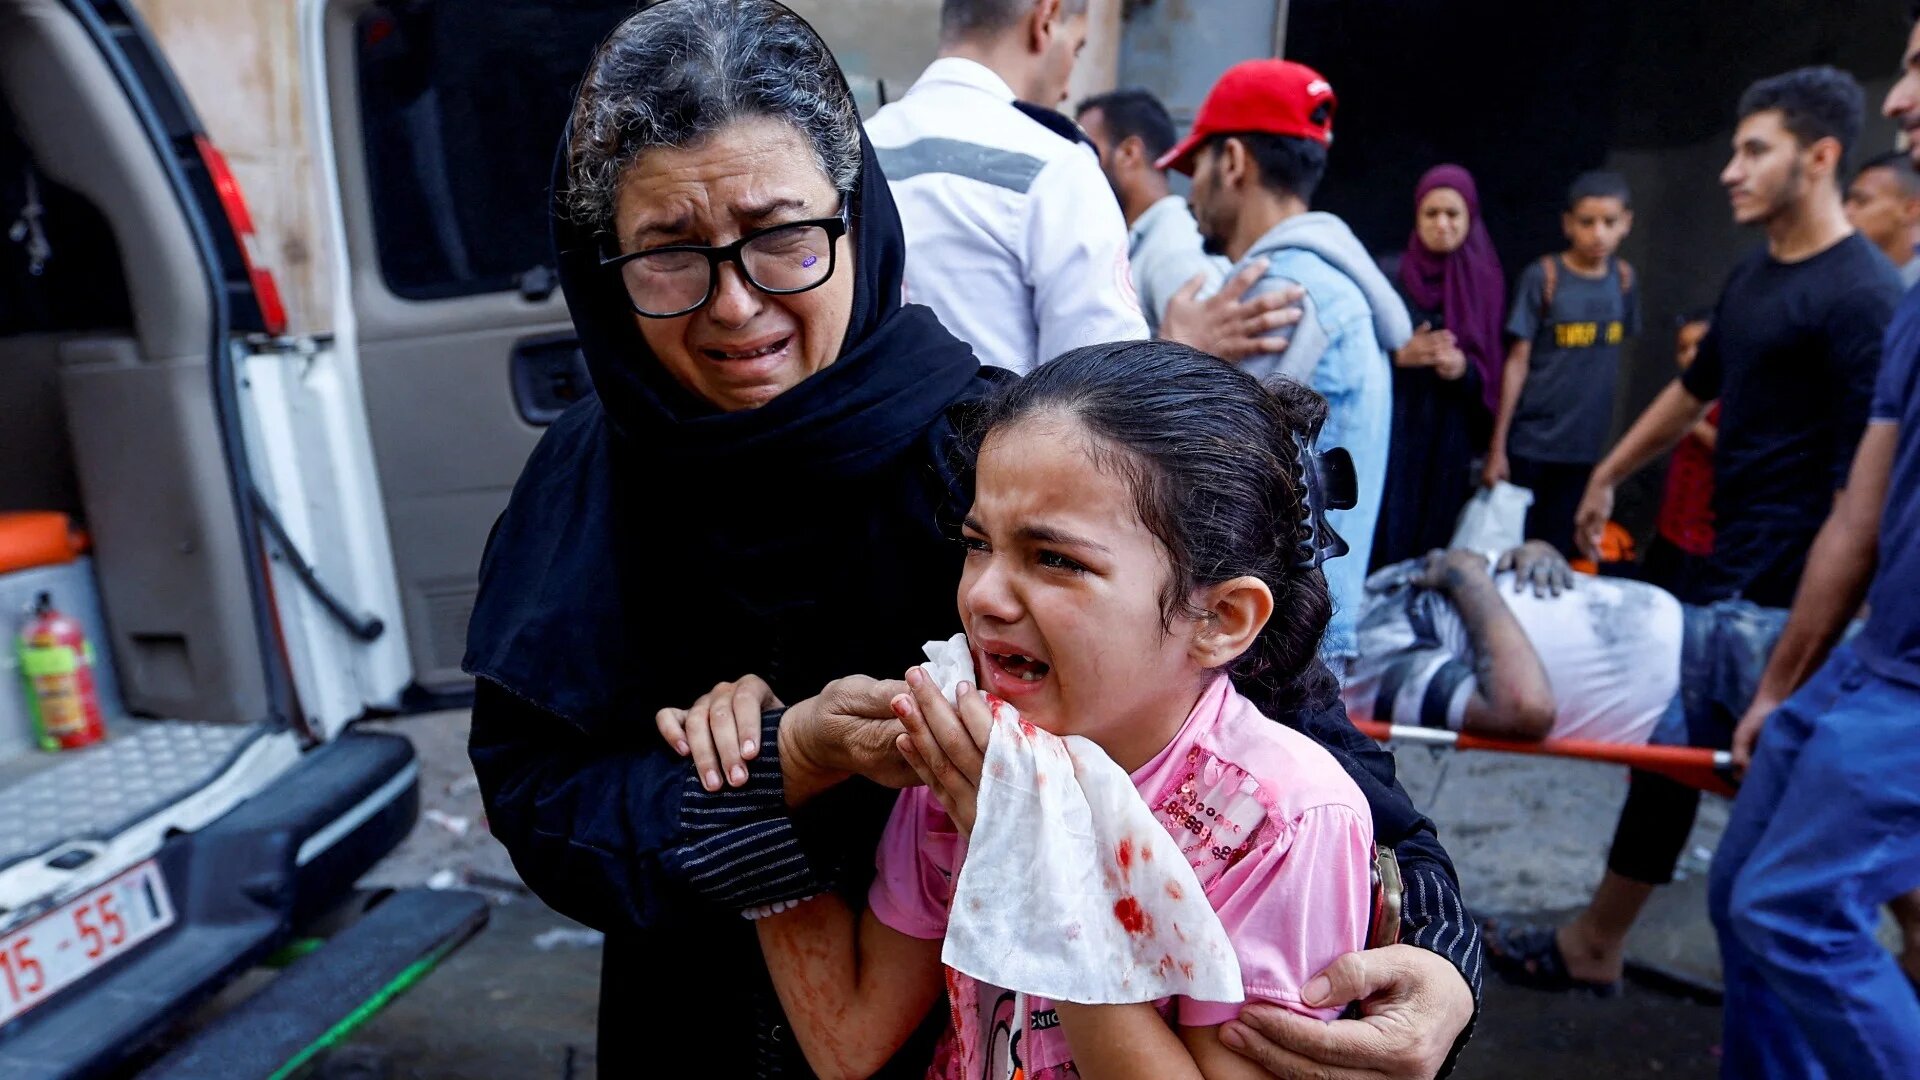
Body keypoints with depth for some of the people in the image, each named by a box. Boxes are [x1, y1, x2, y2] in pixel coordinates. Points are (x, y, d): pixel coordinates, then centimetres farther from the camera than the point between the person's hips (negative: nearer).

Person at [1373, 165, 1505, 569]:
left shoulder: (1485, 282, 7)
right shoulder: (1388, 275, 1)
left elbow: (1492, 371, 7)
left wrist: (1465, 369, -14)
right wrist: (1400, 356, -18)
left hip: (1450, 439, 2)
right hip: (1391, 431, -2)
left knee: (1436, 546, 4)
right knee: (1382, 542, -6)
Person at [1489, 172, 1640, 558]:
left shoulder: (1623, 278, 5)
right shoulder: (1543, 277, -8)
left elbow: (1611, 357, 12)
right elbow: (1517, 362, -9)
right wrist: (1497, 446, -11)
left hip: (1586, 445, 4)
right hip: (1530, 441, -4)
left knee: (1557, 554, 10)